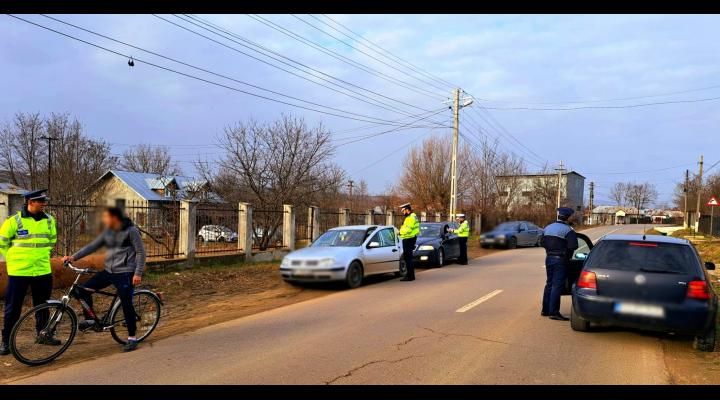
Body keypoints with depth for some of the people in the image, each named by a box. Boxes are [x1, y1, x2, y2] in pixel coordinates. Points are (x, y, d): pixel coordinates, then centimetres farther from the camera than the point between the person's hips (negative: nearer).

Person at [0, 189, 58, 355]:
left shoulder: (49, 220, 3)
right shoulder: (13, 221, -9)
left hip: (43, 271, 4)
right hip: (18, 272, -4)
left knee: (42, 305, 14)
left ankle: (43, 335, 29)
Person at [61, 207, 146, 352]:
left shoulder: (131, 231, -10)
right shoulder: (107, 232, 9)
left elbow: (140, 252, -11)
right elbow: (92, 246, 10)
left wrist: (138, 273, -16)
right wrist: (73, 257, -1)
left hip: (125, 273, -7)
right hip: (108, 271, 7)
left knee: (126, 304, -4)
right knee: (84, 289, -5)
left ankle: (132, 338, 9)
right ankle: (90, 319, 14)